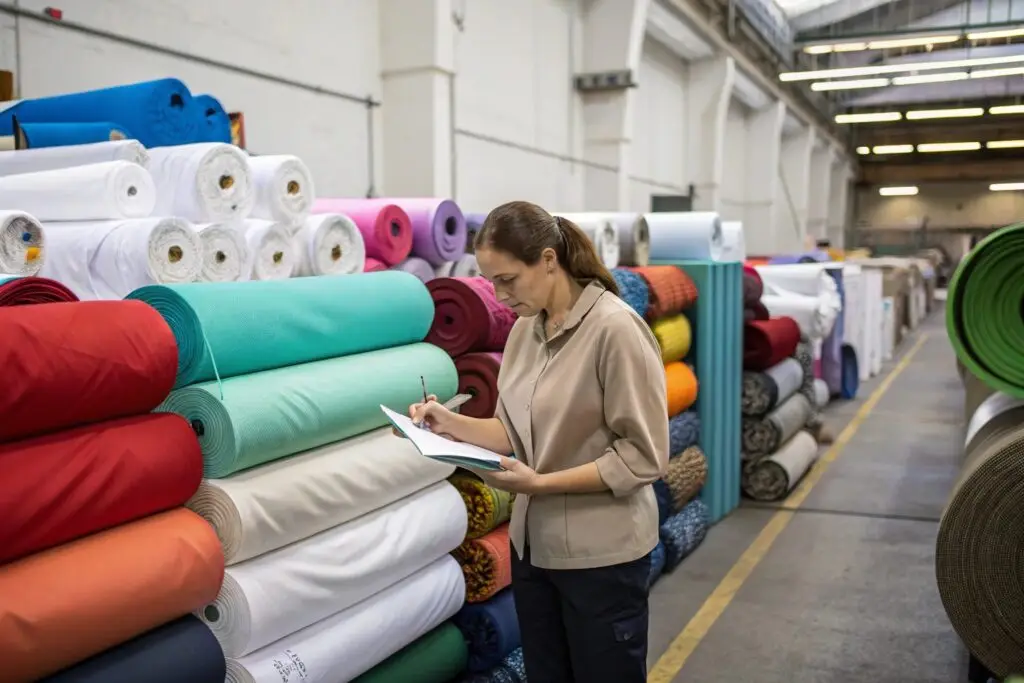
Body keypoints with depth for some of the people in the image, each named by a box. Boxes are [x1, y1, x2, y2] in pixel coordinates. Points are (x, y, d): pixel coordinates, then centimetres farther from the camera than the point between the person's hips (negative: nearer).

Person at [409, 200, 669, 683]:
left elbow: (643, 457, -19)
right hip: (532, 543, 7)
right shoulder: (525, 329, 3)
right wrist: (451, 423, -7)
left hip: (601, 554, -6)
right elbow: (516, 432, 9)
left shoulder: (616, 328, -19)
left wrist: (541, 483, -23)